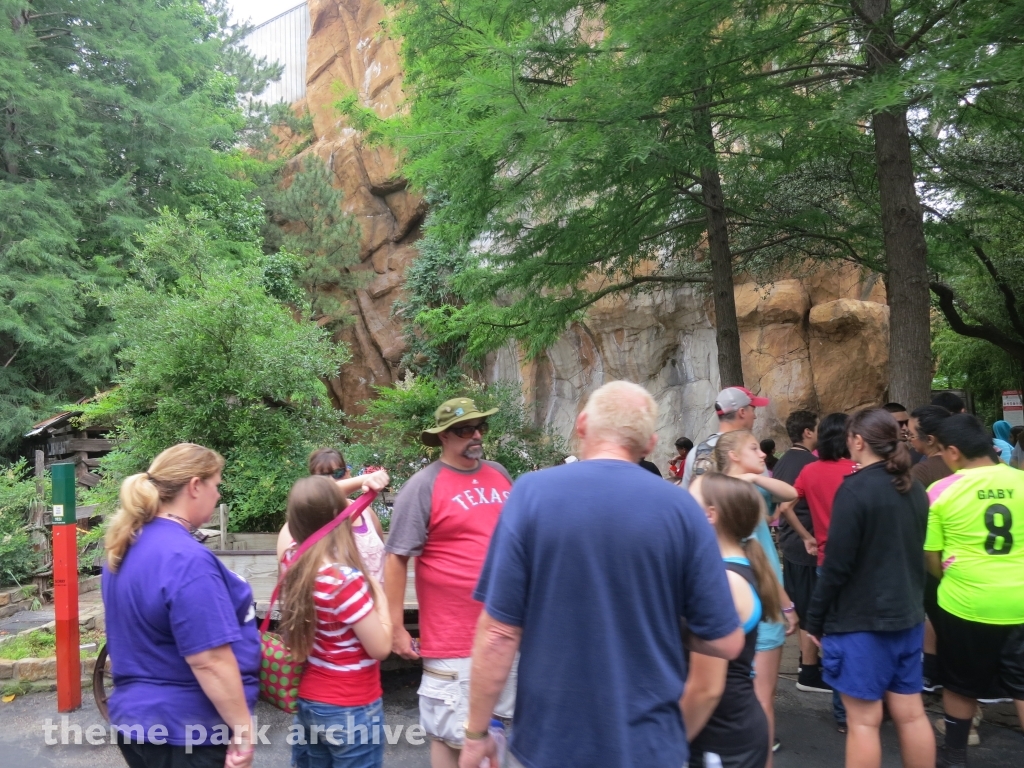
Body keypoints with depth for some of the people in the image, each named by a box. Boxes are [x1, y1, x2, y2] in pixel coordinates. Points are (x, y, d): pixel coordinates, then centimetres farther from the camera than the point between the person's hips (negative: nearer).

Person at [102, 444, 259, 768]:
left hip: (138, 717, 9)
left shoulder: (128, 547, 5)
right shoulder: (186, 558, -25)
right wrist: (243, 729, -18)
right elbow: (209, 660, -26)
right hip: (186, 731, -9)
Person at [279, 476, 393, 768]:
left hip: (307, 701, 7)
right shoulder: (346, 579, -28)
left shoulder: (292, 562, -6)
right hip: (351, 710, -7)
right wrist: (379, 595, -8)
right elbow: (381, 648, -21)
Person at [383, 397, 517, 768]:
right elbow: (397, 559, -11)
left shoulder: (499, 474, 7)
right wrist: (396, 628, -12)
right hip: (454, 638, -6)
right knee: (451, 735, 5)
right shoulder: (424, 485, -12)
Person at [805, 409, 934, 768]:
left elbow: (837, 564, -18)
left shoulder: (855, 489, -18)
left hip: (861, 620, -7)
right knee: (911, 713, 15)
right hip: (907, 616, 7)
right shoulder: (914, 489, 5)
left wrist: (815, 620, -8)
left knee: (864, 720, 2)